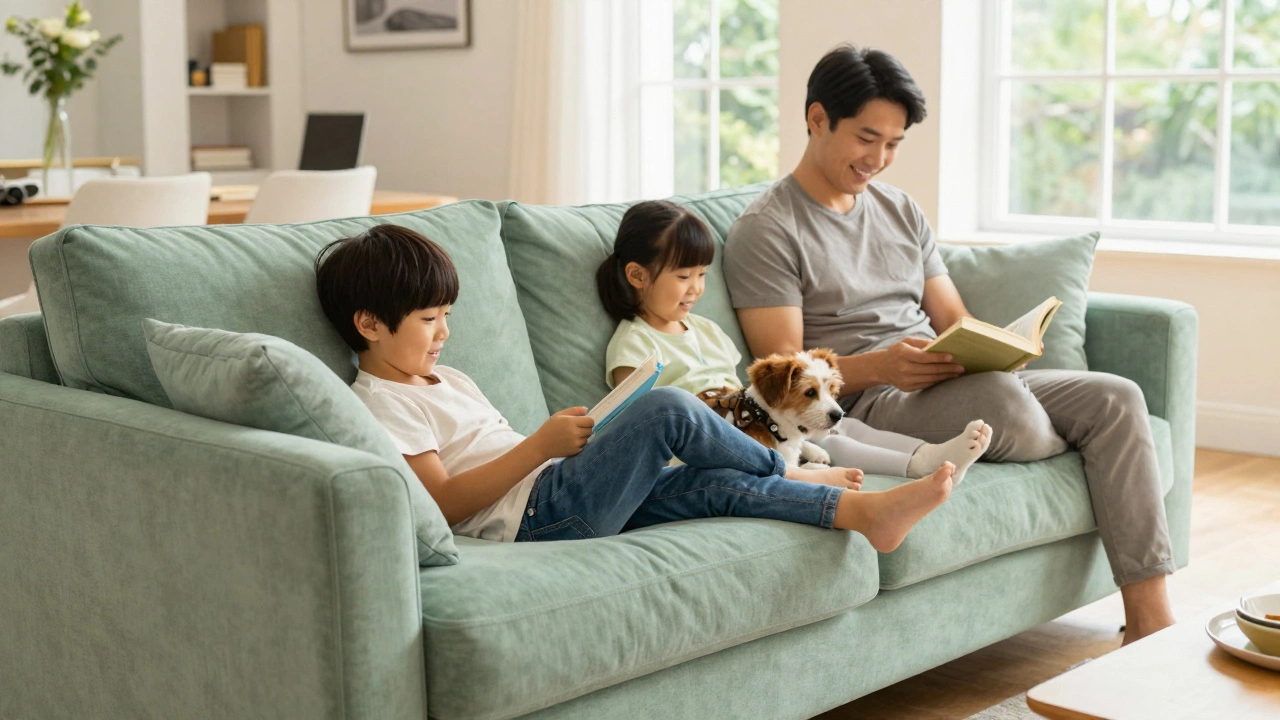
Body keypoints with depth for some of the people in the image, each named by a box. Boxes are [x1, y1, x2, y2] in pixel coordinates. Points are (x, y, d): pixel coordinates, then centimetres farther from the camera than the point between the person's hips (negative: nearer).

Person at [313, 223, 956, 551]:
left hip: (564, 501, 9)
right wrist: (540, 446, -18)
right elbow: (445, 503, -16)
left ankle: (864, 511, -9)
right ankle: (789, 473, 3)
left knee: (717, 484, -7)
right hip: (536, 515, -9)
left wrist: (562, 441, 4)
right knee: (667, 408, -17)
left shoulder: (447, 380, 27)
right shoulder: (381, 402, -4)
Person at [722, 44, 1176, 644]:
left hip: (953, 383, 7)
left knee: (1116, 397, -14)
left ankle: (1150, 622, -17)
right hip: (866, 402, -7)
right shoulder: (765, 231, -3)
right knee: (1002, 399, -37)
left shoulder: (900, 209, 21)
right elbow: (784, 369, -10)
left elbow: (953, 317, 19)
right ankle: (1084, 449, 3)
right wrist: (879, 366, -27)